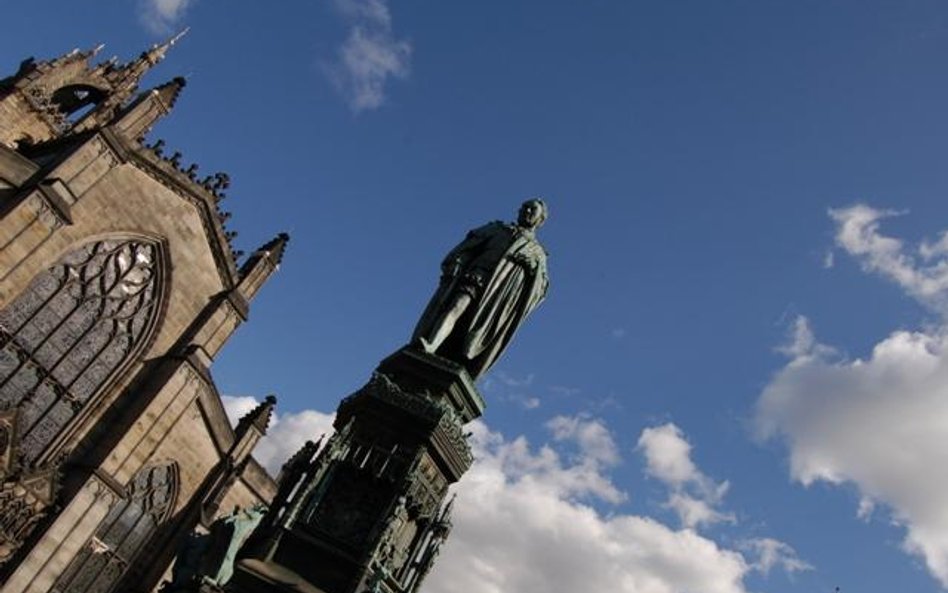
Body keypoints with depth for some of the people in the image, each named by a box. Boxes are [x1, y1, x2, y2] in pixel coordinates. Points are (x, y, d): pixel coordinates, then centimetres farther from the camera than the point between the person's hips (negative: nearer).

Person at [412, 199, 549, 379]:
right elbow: (467, 247, 14)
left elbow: (539, 287, 14)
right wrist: (452, 266, -1)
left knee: (479, 327, -16)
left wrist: (535, 268, -6)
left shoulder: (537, 253, 25)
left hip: (497, 294, 0)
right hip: (475, 277, 0)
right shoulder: (498, 228, 26)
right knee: (456, 308, -23)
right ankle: (429, 347, -38)